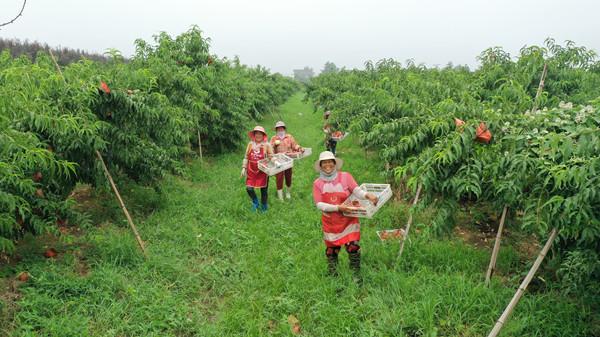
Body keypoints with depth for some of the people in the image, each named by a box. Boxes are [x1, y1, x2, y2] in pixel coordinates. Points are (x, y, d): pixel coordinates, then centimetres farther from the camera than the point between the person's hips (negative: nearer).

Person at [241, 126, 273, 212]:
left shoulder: (267, 145, -5)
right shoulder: (250, 144, 3)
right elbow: (246, 157, 9)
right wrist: (244, 168, 4)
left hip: (263, 171, -2)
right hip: (251, 171, 2)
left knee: (264, 189, 9)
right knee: (249, 188, -4)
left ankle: (264, 207, 31)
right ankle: (255, 203, 25)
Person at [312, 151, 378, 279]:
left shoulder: (345, 176, -6)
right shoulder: (317, 184, -3)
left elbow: (357, 190, -18)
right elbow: (319, 205, -11)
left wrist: (367, 195, -40)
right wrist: (337, 208, -24)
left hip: (348, 220, -1)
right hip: (330, 223, 1)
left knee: (353, 247, -6)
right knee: (331, 249, 13)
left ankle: (356, 274, 11)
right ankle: (332, 274, 32)